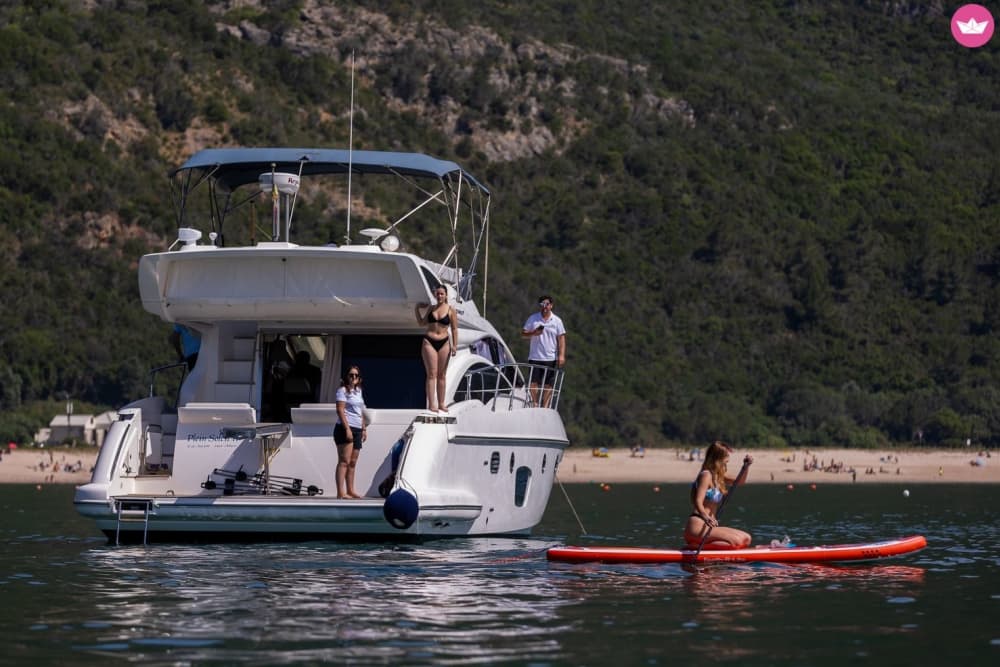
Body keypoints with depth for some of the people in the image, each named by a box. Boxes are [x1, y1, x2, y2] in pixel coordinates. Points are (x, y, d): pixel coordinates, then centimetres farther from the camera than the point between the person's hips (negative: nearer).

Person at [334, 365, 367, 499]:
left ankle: (350, 490, 13)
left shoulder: (358, 390, 18)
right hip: (345, 428, -8)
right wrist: (347, 429, -19)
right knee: (344, 461, -13)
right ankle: (341, 492, -17)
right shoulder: (342, 390, -5)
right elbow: (340, 410, -13)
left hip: (357, 430, 8)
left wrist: (364, 429, 19)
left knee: (352, 462, 9)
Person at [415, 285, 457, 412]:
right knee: (431, 374, -5)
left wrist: (454, 346, -5)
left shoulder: (450, 310, 2)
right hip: (429, 342, 1)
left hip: (443, 343, -1)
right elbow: (422, 322, 17)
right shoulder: (431, 308, 9)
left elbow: (454, 329, 1)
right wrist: (417, 309, 10)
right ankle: (431, 404, -9)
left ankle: (441, 403, 11)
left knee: (441, 375, 5)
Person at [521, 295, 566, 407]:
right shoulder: (533, 319, 6)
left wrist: (561, 355, -6)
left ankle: (545, 406, 8)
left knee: (548, 385, 0)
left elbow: (561, 339, 4)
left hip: (550, 358, 0)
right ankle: (534, 404, 10)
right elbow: (523, 334, 6)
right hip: (535, 357, 0)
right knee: (533, 383, -4)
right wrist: (533, 333, -15)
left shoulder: (557, 321, 5)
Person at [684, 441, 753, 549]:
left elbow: (737, 482, 27)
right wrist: (707, 518, -38)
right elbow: (698, 502, -20)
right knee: (736, 541, -23)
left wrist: (746, 467, 10)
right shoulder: (706, 475, -9)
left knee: (746, 539, 5)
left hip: (707, 527, 10)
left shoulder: (717, 477, 19)